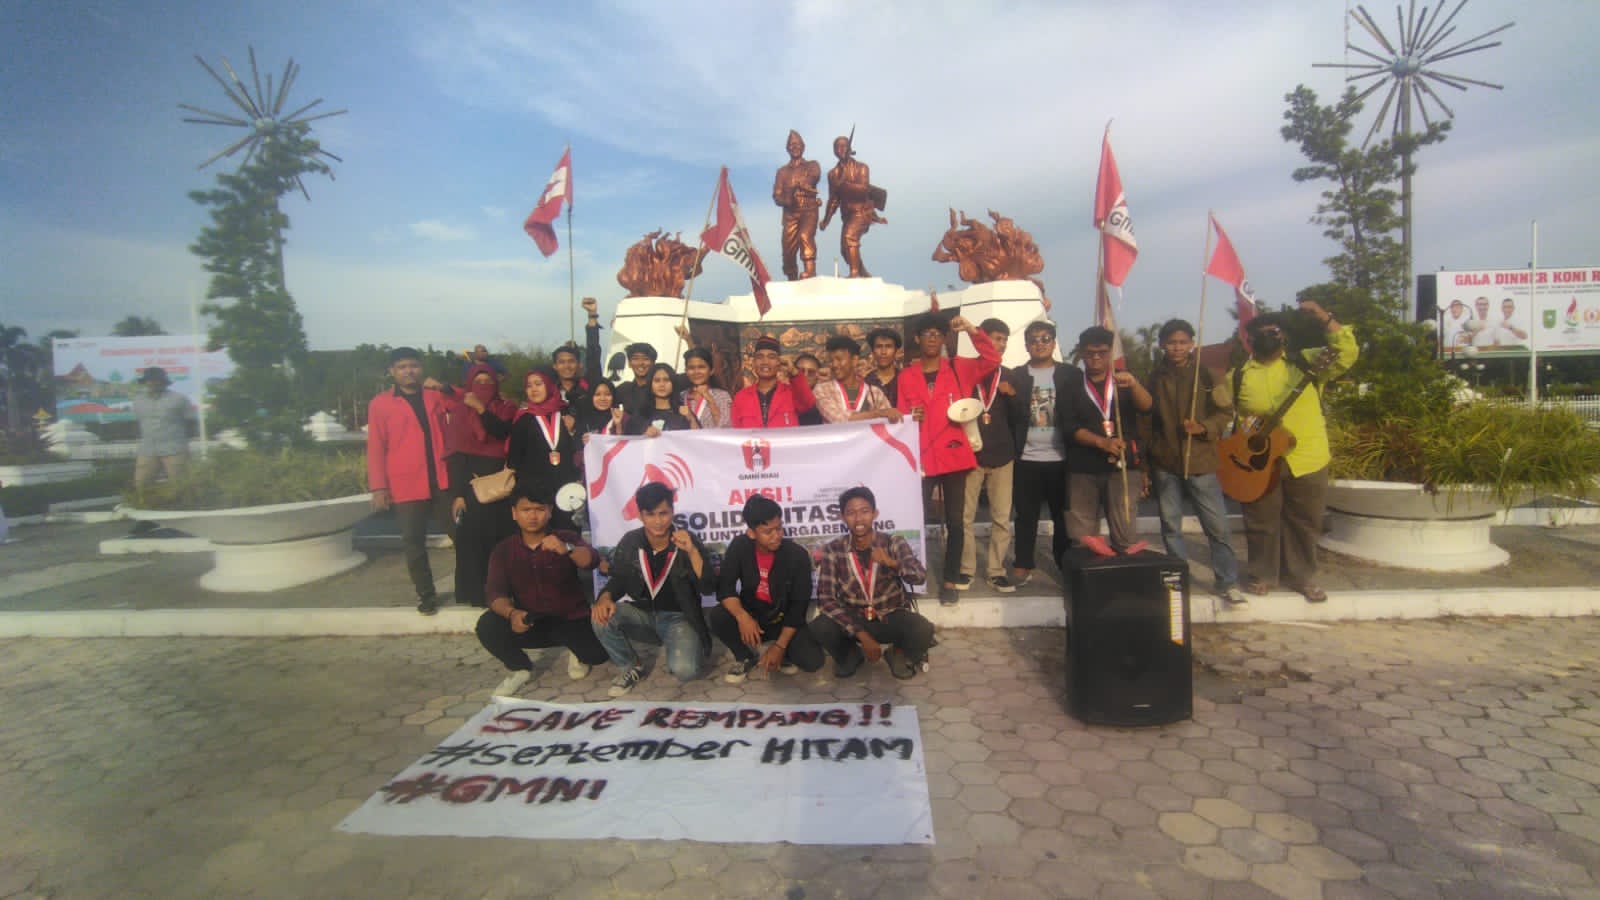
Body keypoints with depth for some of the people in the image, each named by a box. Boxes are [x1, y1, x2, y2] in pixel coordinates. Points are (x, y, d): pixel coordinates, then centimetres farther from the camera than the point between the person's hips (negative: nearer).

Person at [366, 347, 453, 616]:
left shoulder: (436, 397, 11)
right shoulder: (380, 404, 2)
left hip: (441, 482, 2)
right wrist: (378, 487, -8)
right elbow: (375, 448, -1)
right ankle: (425, 594, 18)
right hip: (405, 486, -2)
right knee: (414, 543, 4)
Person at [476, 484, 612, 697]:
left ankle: (576, 653, 15)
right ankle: (519, 668, 5)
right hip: (530, 623, 1)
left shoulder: (567, 538, -6)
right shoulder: (503, 550, 0)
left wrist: (567, 549, -49)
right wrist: (511, 613, -35)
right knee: (488, 625, -25)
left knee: (598, 652, -25)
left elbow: (592, 560, -26)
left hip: (571, 621, -1)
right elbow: (495, 593, -12)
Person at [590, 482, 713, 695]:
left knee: (684, 670, -30)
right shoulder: (629, 542, -4)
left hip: (677, 617, -3)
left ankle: (683, 647, 8)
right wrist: (605, 597, -19)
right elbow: (618, 581, 5)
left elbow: (707, 588, -18)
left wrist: (692, 552, -32)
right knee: (601, 617, -26)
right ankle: (630, 669, 0)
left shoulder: (687, 541, -12)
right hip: (642, 613, 4)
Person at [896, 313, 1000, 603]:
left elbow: (993, 360, -6)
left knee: (954, 520, 6)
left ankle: (950, 581, 16)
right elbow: (901, 419, 9)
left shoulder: (959, 368, 7)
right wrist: (911, 419, -13)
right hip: (921, 458, -1)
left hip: (955, 455, 1)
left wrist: (972, 331, -14)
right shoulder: (906, 377, 6)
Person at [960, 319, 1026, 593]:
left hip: (1001, 455, 3)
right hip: (970, 454, -3)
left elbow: (1022, 415, 8)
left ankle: (996, 570, 13)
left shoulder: (1008, 375, 10)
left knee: (1002, 517, 4)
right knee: (965, 516, 1)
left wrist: (1013, 394, -10)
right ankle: (966, 569, 13)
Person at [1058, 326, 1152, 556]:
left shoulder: (1124, 380, 12)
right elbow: (1069, 427, -3)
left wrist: (1133, 384, -27)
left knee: (1125, 537, -10)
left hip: (1123, 466, 0)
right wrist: (1102, 442, -19)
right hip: (1083, 470, 0)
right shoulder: (1070, 388, 8)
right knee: (1082, 536, 5)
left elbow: (1147, 407, -6)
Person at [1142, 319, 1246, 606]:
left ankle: (1227, 583, 9)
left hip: (1201, 461, -2)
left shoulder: (1206, 373, 1)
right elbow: (1146, 419, 14)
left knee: (1217, 525, -2)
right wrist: (1144, 463, 12)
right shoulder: (1155, 378, 9)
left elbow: (1225, 412, 3)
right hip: (1165, 463, 3)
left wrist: (1203, 428, -17)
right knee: (1170, 526, 9)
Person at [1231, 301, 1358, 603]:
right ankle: (1261, 575, 23)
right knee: (1261, 522, 8)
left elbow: (1347, 352, -9)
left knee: (1304, 522, 10)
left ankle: (1301, 576, 25)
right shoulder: (1239, 375, 6)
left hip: (1307, 459, 0)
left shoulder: (1306, 362, 5)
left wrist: (1323, 317, -20)